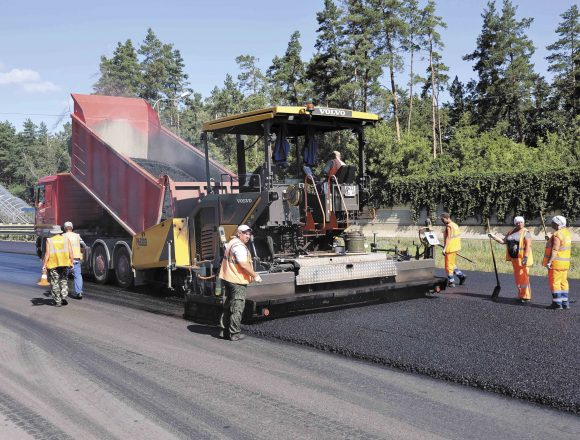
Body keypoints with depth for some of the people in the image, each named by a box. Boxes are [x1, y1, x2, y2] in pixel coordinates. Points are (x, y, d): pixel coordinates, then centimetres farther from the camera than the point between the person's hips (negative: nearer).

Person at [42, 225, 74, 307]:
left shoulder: (49, 240, 0)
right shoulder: (66, 240, 6)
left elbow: (47, 253, -6)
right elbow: (70, 252, 0)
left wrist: (44, 265, -4)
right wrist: (72, 262, 6)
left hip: (53, 264, -2)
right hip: (64, 263, 2)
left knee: (54, 282, 6)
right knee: (63, 280, 16)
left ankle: (58, 301, 6)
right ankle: (64, 296, -1)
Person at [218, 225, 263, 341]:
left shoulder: (231, 242, 16)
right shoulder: (239, 246, -17)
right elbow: (243, 265, -25)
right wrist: (255, 275, -16)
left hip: (228, 278, 10)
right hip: (237, 281, -10)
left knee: (228, 306, 17)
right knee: (237, 308, -5)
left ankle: (224, 331, 23)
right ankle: (234, 334, -2)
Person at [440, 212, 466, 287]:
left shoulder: (449, 226, -17)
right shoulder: (455, 225, 12)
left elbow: (448, 238, -25)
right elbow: (458, 237, 17)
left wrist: (444, 248, -28)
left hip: (450, 248, -9)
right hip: (456, 248, 9)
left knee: (449, 265, 1)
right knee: (452, 264, 22)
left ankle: (451, 282, 6)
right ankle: (461, 276, 17)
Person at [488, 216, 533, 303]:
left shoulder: (525, 232, -7)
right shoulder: (511, 232, 13)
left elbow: (528, 245, -16)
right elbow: (503, 241, 15)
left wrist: (526, 257, -24)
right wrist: (493, 237, 5)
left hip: (522, 258, -7)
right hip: (514, 258, 7)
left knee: (523, 276, -8)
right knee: (517, 277, 11)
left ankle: (526, 297, -2)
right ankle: (521, 295, 20)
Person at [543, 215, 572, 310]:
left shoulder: (557, 235, -17)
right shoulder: (566, 233, 12)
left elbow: (554, 250, -22)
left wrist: (549, 262, -23)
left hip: (556, 263, -9)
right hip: (565, 263, 9)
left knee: (554, 282, -3)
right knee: (563, 282, 12)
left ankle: (557, 303, -3)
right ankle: (565, 303, 15)